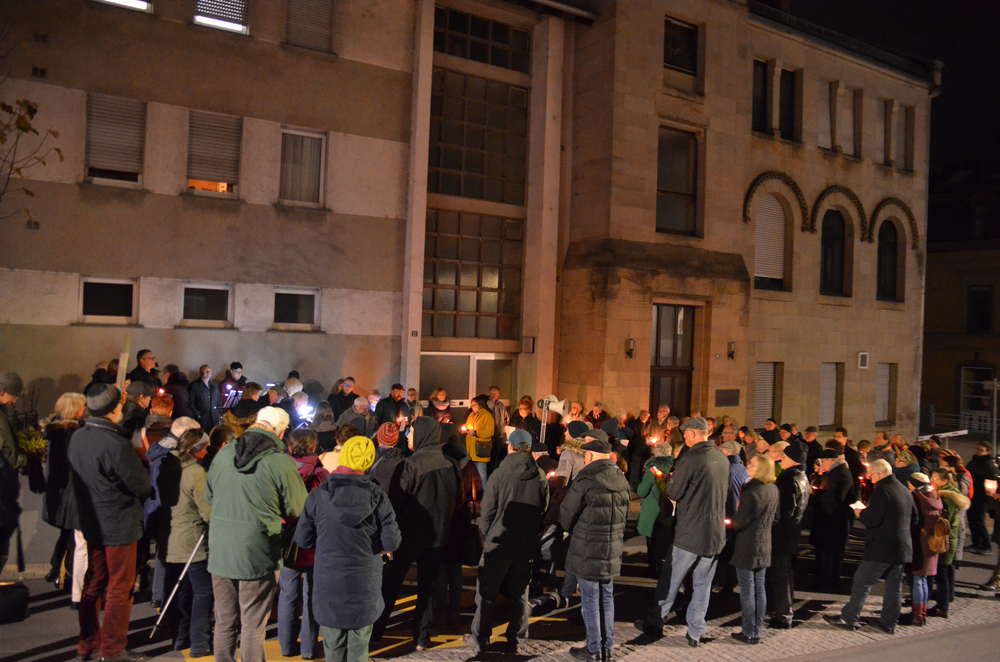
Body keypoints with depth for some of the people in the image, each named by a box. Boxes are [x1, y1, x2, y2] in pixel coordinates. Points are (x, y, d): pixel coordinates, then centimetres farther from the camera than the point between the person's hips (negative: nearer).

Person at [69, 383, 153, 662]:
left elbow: (77, 474, 12)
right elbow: (143, 487, -19)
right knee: (120, 587, 6)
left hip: (91, 521, 8)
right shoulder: (116, 445, -26)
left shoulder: (78, 437, -1)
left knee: (94, 583, 20)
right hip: (120, 526, -8)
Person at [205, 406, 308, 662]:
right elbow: (297, 509, -7)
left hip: (220, 552, 5)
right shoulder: (281, 462, -16)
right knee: (253, 626, 8)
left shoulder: (223, 454, 1)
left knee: (224, 622, 17)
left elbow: (210, 496, 14)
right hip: (257, 555, -5)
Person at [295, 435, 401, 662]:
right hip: (364, 582, 0)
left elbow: (303, 539, -3)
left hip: (328, 582, 1)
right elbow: (391, 542, -12)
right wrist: (381, 546, 10)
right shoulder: (376, 496, -12)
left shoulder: (319, 494, -11)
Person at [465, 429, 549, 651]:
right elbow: (544, 511, 5)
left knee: (487, 593, 9)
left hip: (499, 543, -3)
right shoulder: (541, 478, -3)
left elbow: (487, 512, -9)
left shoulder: (499, 475, -13)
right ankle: (516, 636, 21)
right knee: (520, 592, 15)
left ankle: (480, 637, 17)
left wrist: (486, 537, 6)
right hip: (527, 545, 3)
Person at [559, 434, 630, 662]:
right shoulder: (622, 480, 3)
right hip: (613, 552, 6)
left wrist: (574, 531, 10)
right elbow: (624, 515, 13)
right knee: (606, 598, 16)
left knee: (590, 600, 4)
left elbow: (566, 516, -10)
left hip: (587, 552, -6)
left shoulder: (585, 481, -18)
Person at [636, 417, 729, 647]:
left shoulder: (689, 460, -17)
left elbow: (673, 493, -12)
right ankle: (695, 633, 17)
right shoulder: (723, 459, 4)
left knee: (670, 581, 8)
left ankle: (654, 623, 19)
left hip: (690, 532, -6)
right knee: (703, 585, 12)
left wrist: (670, 479, 6)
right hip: (716, 533, 6)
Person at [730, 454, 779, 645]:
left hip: (747, 547, -7)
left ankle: (748, 633, 8)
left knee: (747, 590, 1)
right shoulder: (774, 490, 4)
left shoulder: (751, 491, -21)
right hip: (764, 546, 8)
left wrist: (729, 524, 2)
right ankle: (757, 632, 19)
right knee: (759, 589, 13)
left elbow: (740, 522, -17)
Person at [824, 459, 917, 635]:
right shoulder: (905, 490, 10)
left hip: (882, 548, -8)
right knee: (894, 587, 13)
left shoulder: (881, 491, -17)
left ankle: (848, 618, 6)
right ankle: (889, 623, 19)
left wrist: (861, 513, -3)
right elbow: (913, 519, 19)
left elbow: (873, 519, -22)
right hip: (903, 547, 8)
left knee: (862, 583, 0)